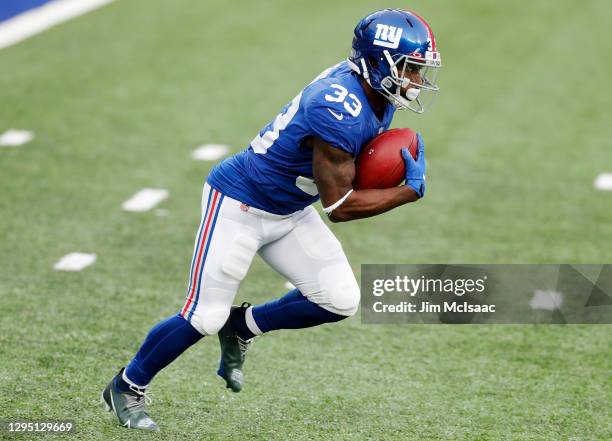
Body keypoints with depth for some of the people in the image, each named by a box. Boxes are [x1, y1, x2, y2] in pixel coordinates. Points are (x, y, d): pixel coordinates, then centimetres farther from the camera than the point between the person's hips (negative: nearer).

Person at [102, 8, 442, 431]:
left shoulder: (374, 96, -5)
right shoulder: (339, 110, -33)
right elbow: (338, 206, -26)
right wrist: (411, 191, -22)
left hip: (289, 213, 9)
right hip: (240, 204, -9)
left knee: (340, 300, -3)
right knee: (205, 317, -5)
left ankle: (243, 327, 19)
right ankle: (127, 388, 17)